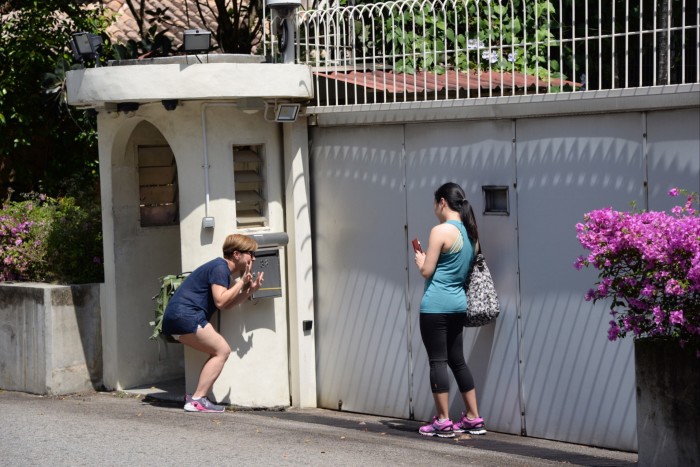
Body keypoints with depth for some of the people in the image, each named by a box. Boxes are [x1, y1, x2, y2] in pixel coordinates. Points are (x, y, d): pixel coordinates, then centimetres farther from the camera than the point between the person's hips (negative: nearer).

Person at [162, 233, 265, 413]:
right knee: (222, 351, -9)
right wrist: (242, 281, -12)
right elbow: (220, 301, -20)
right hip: (184, 316, -11)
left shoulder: (222, 269, 22)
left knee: (221, 352, 12)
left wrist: (250, 289, 7)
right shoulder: (219, 268, -11)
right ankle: (197, 400, -13)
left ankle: (197, 398, 7)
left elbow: (227, 303, 18)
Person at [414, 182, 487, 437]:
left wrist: (420, 260, 8)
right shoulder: (469, 232, 11)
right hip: (458, 303, 8)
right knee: (457, 360, 14)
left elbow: (427, 271, -12)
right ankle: (473, 418, 16)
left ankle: (443, 422, -1)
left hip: (436, 304, -8)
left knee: (437, 361, -3)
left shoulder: (441, 231, -13)